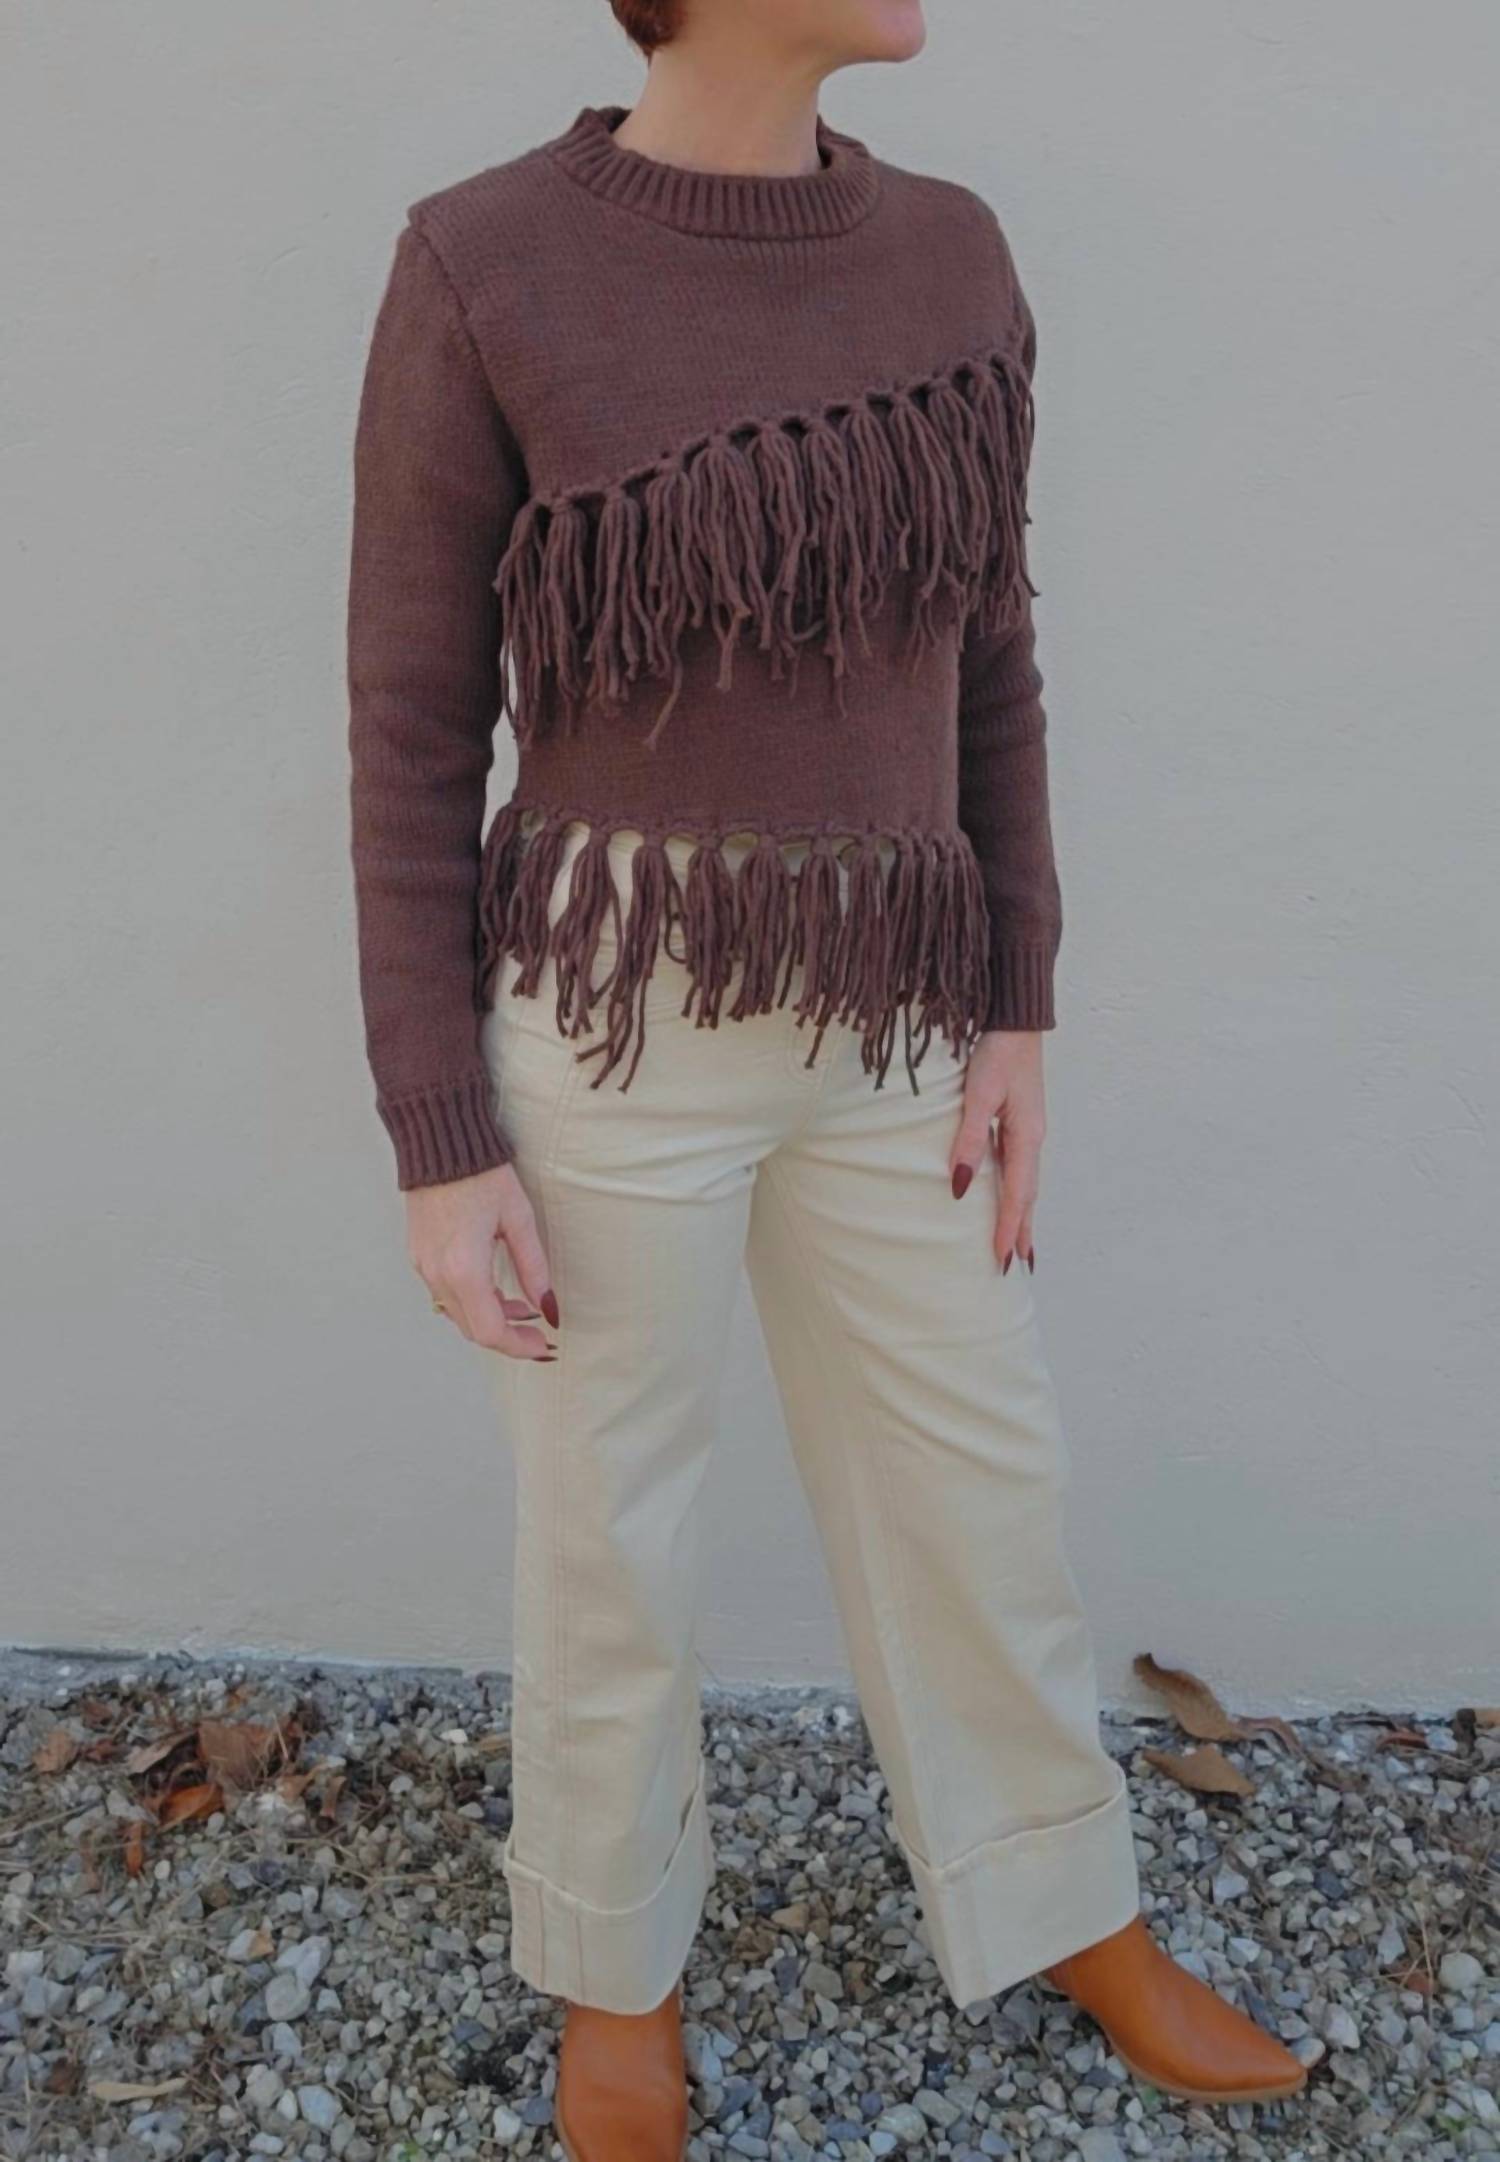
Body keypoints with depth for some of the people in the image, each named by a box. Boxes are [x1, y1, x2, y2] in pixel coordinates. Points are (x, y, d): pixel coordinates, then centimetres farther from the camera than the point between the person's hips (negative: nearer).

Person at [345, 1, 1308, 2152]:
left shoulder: (952, 255, 3)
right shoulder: (484, 269, -10)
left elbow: (990, 661, 9)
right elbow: (411, 732, -7)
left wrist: (1017, 1011, 5)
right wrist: (441, 1147, -8)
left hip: (887, 1027, 5)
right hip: (611, 1026, -4)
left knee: (979, 1489, 18)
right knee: (610, 1534, 14)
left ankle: (1070, 1913, 45)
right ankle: (618, 1959, 43)